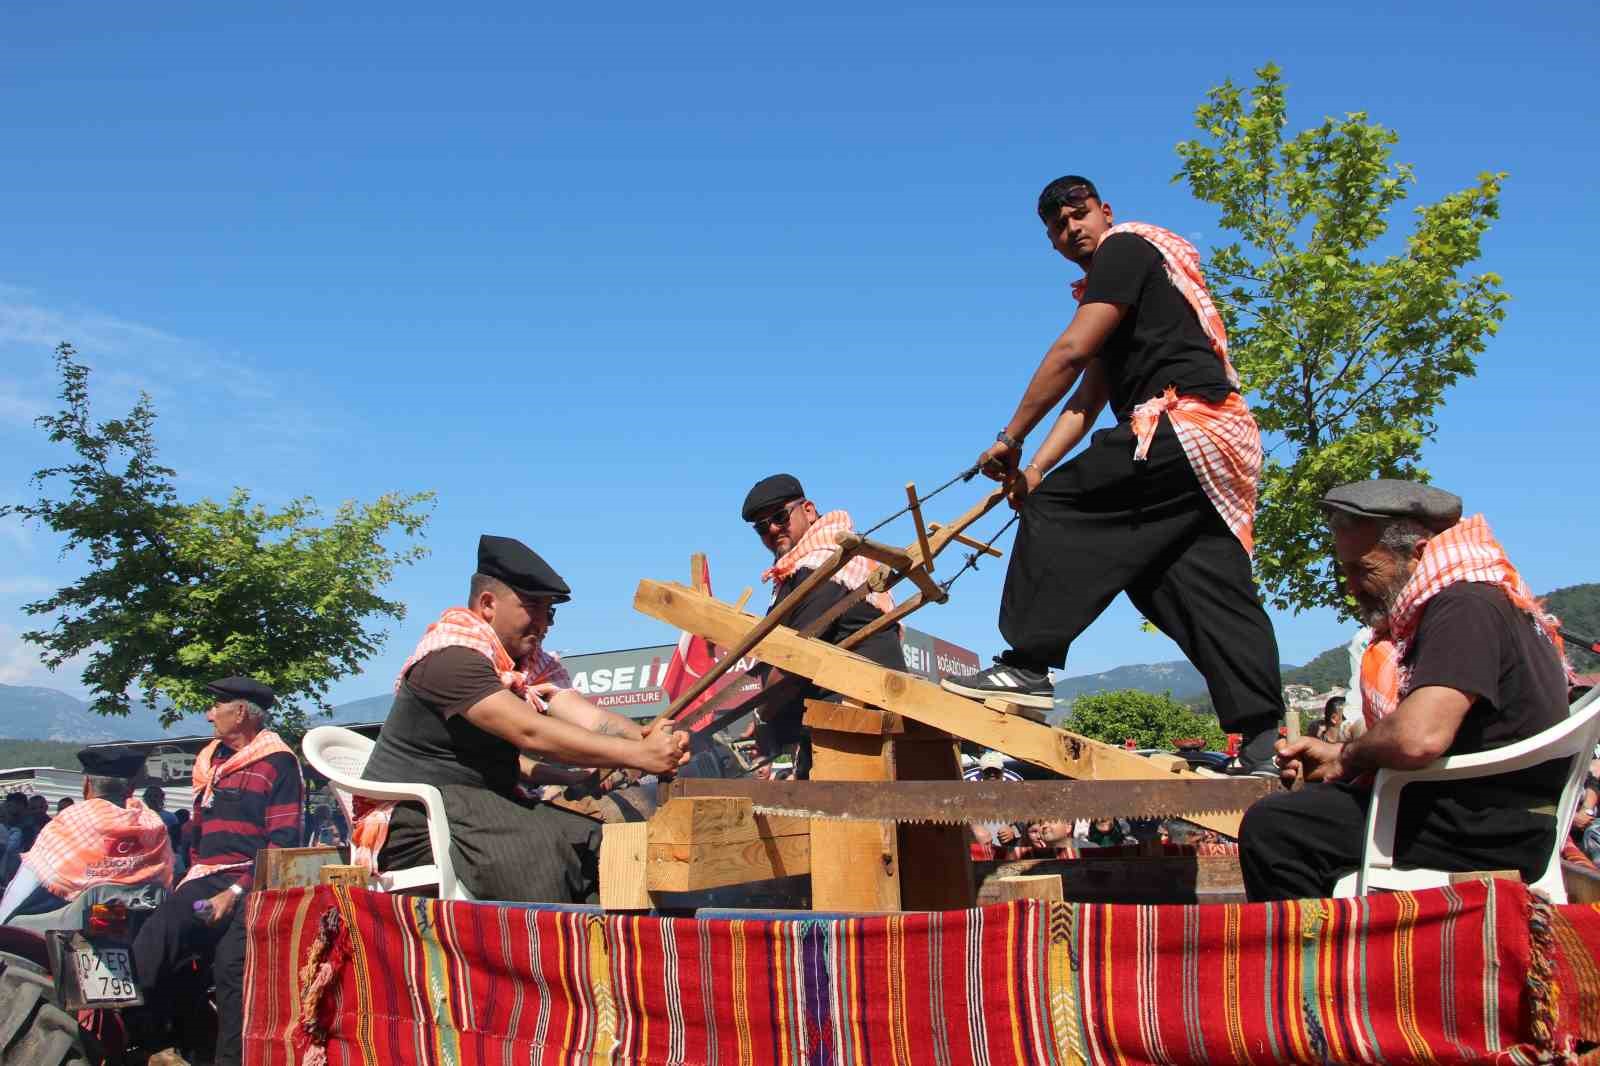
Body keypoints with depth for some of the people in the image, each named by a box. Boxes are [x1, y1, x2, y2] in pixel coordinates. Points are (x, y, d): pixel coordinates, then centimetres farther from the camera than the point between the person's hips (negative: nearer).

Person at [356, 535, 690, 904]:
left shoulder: (535, 664, 11)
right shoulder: (451, 655, -16)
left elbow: (591, 718, -6)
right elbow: (530, 733, -27)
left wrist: (652, 740, -27)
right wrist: (639, 755, -32)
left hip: (490, 806, 8)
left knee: (603, 840, -11)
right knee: (535, 848, -32)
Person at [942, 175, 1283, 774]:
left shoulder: (1126, 248, 1)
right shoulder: (1110, 300, 30)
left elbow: (1071, 351, -10)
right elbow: (1087, 400, 24)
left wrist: (1010, 440, -7)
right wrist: (1035, 469, 11)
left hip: (1182, 424, -10)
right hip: (1223, 443, 10)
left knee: (1056, 508, -10)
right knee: (1210, 590, 5)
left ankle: (1028, 667, -12)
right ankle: (1264, 742, 3)